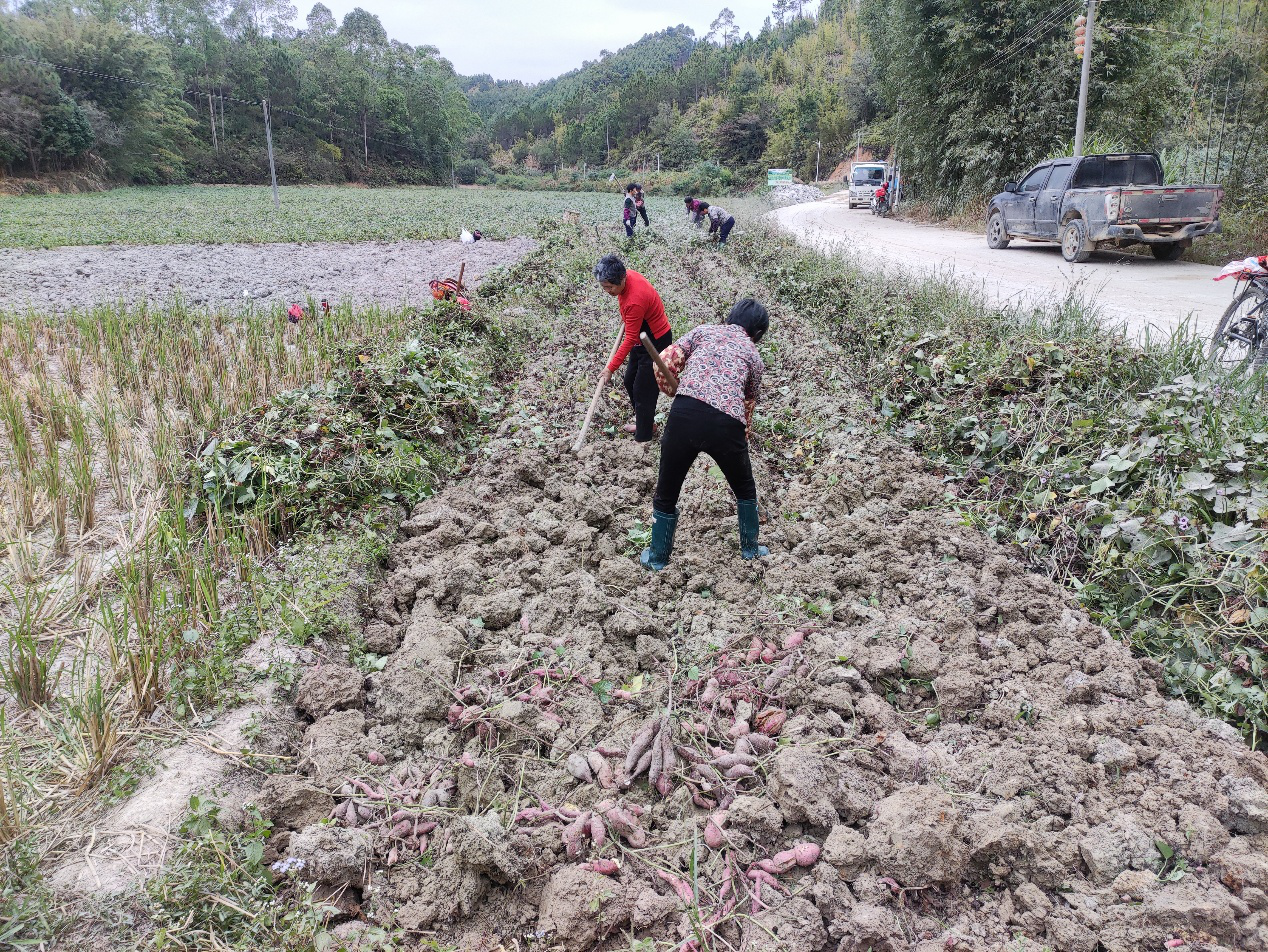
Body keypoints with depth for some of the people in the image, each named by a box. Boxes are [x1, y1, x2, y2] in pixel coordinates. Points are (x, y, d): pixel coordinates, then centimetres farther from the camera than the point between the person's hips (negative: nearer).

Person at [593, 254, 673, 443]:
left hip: (656, 343, -10)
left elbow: (630, 340, -29)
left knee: (643, 390, -3)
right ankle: (645, 422, 37)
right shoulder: (628, 275, -10)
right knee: (630, 381, 20)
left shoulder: (634, 301, -35)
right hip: (643, 338, 10)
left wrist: (611, 368, -25)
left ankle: (642, 438, 9)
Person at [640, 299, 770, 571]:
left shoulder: (705, 330, 22)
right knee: (745, 489, 30)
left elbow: (664, 363, 11)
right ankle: (750, 549, 45)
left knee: (666, 492, 21)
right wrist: (741, 441, 40)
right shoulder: (754, 356, 23)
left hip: (684, 415, 0)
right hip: (726, 424, 0)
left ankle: (657, 557, 36)